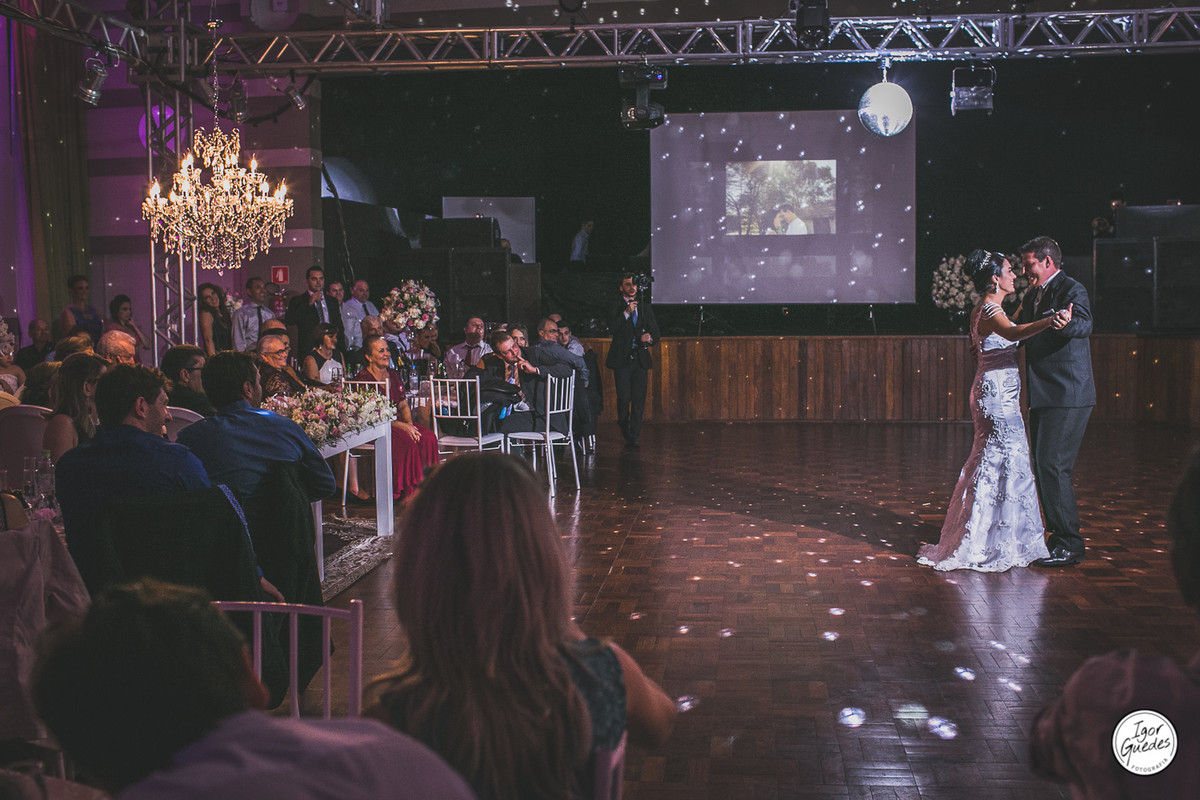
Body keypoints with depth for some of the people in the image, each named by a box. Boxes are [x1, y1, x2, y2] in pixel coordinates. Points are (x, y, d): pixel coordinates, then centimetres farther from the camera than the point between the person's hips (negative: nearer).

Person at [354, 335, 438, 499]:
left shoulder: (393, 375, 15)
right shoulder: (363, 379, -8)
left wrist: (409, 423, -5)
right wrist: (402, 426, -20)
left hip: (398, 422, 7)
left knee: (429, 438, -19)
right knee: (407, 442, -31)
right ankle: (407, 492, -22)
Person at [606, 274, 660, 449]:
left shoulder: (645, 307, 14)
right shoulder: (616, 306, 3)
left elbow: (655, 331, 12)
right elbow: (612, 326, -12)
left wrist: (650, 338, -11)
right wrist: (626, 312, -22)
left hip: (640, 358, 3)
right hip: (622, 358, -3)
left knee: (639, 398, -3)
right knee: (624, 397, -4)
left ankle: (634, 436, 4)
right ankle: (624, 427, 24)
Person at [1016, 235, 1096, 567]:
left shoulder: (1072, 289, -11)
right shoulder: (1033, 295, 16)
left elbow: (1084, 325, -30)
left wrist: (1065, 322, -52)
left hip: (1067, 396, -10)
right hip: (1043, 397, 10)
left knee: (1053, 466, -12)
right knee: (1043, 467, 13)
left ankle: (1070, 545, -5)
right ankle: (1061, 537, 23)